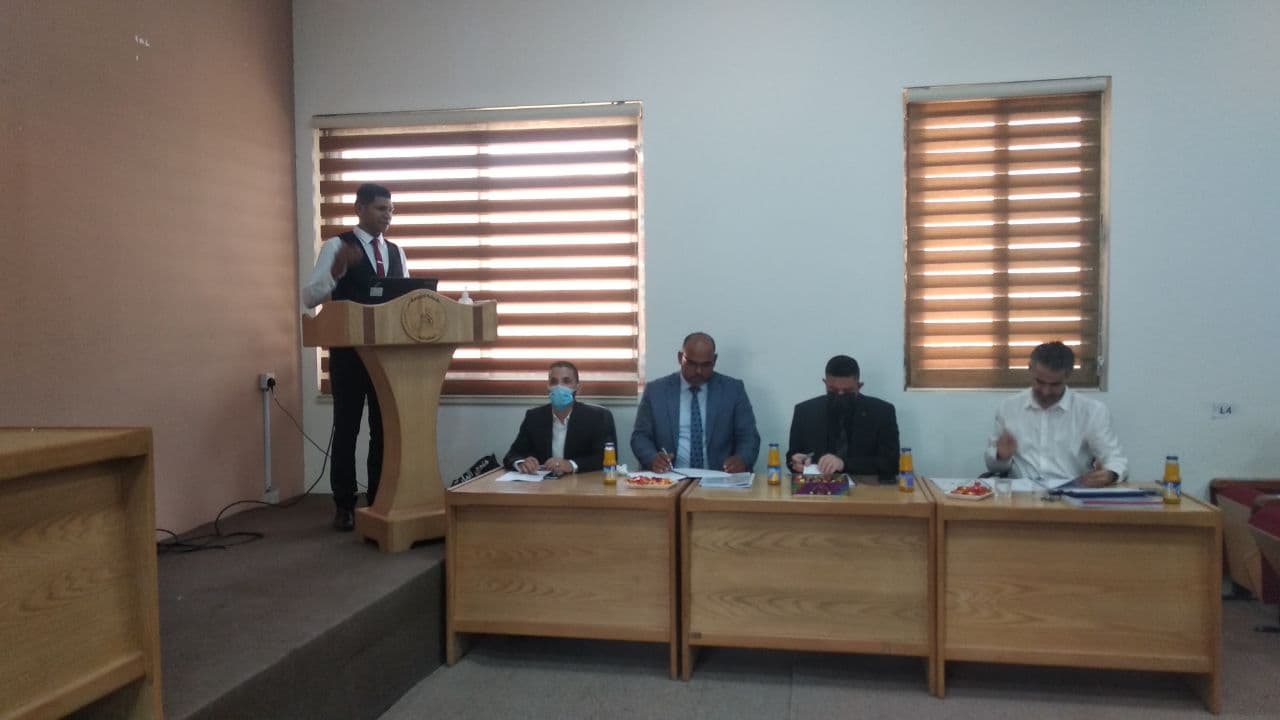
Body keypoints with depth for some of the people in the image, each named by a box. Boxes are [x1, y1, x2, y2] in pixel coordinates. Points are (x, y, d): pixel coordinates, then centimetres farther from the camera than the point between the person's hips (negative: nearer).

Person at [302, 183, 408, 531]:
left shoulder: (396, 252, 12)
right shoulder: (337, 246, -4)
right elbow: (309, 297, -11)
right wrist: (337, 270, -27)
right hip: (349, 351, -5)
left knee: (385, 428, 8)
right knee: (347, 429, 2)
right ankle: (344, 506, 12)